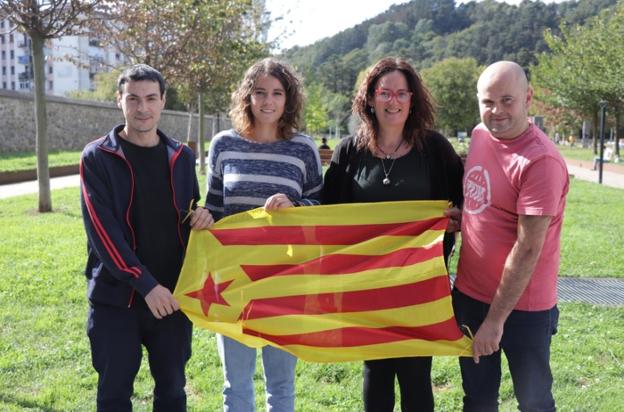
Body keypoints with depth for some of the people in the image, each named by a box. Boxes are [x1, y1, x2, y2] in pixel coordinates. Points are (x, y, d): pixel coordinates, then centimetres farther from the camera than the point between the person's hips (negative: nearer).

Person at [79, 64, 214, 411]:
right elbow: (102, 230, -13)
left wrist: (201, 216, -9)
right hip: (115, 296, -3)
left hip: (173, 294, 3)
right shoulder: (97, 157, -5)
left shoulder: (182, 156, 7)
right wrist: (145, 284, -20)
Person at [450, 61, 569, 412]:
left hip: (521, 307, -6)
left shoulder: (541, 160, -22)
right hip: (470, 295, 7)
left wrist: (496, 318, -18)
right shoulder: (479, 136, 2)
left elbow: (528, 249, -22)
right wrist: (461, 217, 0)